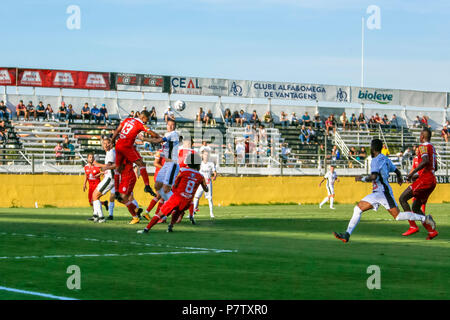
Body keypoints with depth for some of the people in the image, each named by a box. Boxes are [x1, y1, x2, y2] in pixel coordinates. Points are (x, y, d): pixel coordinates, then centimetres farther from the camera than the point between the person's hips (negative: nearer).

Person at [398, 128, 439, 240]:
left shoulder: (423, 146, -7)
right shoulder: (432, 148, 22)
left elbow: (425, 161, -25)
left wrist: (412, 173, -21)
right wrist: (418, 174, 29)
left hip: (425, 179, -9)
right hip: (432, 179, 9)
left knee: (402, 199, -7)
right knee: (415, 207, 13)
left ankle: (413, 226, -17)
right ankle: (432, 231, 3)